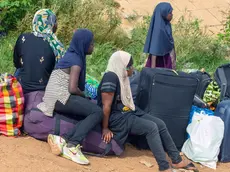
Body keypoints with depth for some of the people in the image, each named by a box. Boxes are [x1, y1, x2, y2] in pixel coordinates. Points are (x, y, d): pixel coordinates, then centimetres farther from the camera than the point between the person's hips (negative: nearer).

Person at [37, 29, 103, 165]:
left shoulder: (72, 56, 21)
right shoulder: (76, 60, -8)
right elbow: (72, 88, -17)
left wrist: (83, 97, 11)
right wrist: (84, 96, 2)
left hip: (56, 98, 9)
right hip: (61, 97, -9)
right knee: (97, 112, -19)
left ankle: (64, 140, -18)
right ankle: (72, 145, -26)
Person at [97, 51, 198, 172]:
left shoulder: (122, 77, 10)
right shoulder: (111, 77, -20)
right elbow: (106, 105, -21)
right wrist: (105, 128, -19)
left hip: (128, 112, 10)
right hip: (117, 117, -10)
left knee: (160, 124, -1)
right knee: (151, 127, -23)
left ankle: (177, 160, 5)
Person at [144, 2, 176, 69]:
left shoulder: (167, 25, 4)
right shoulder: (157, 28, -22)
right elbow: (154, 50, -23)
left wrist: (173, 60, 19)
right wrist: (153, 69, -23)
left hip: (167, 59, 9)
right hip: (159, 60, -9)